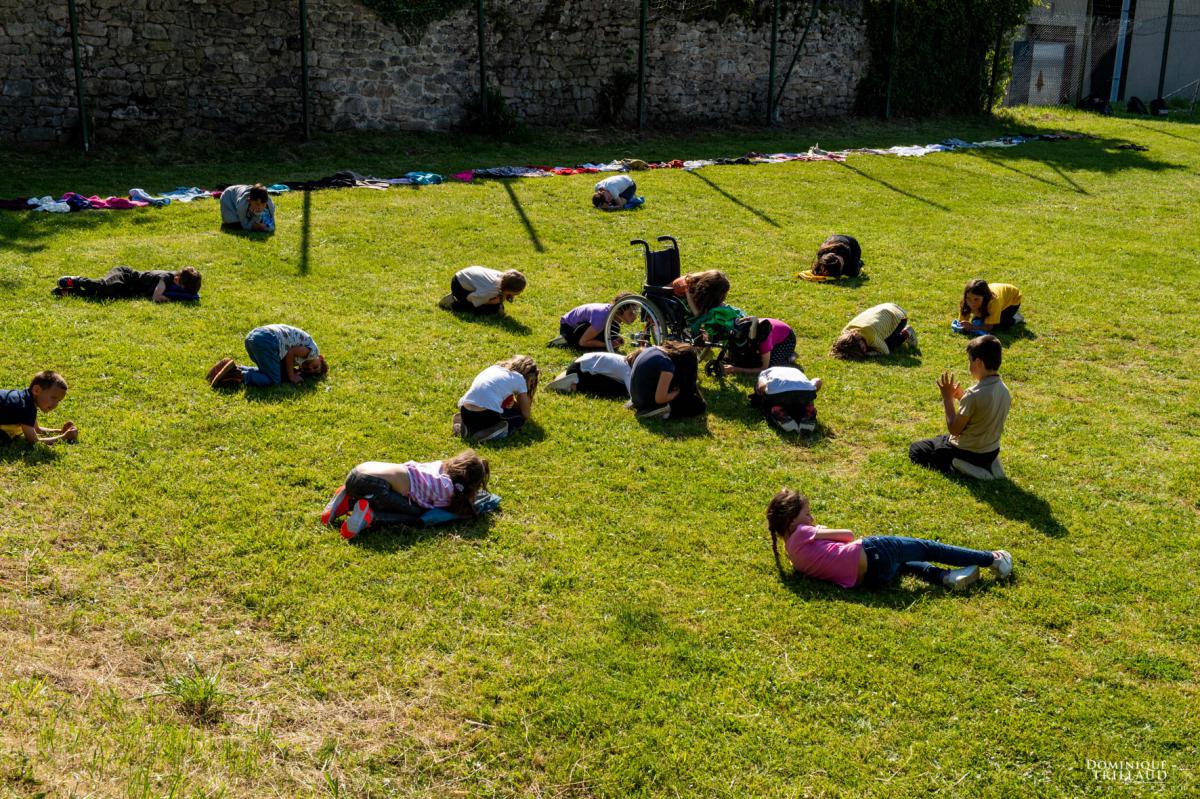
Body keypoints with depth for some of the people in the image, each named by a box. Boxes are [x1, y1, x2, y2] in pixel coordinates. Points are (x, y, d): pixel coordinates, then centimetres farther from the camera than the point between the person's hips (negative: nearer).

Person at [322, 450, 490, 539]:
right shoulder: (447, 488, 1)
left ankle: (348, 502, 12)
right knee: (418, 514, 4)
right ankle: (370, 516, -13)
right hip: (373, 485, -8)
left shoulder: (440, 465, 22)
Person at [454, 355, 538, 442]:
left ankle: (467, 426, 9)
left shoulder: (495, 367, 24)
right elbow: (526, 415, 13)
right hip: (486, 415, -6)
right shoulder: (519, 378, 8)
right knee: (520, 418, 20)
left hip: (465, 413, 6)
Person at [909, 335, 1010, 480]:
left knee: (915, 449, 13)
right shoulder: (1004, 390, -4)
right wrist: (961, 397, 2)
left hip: (968, 453, -7)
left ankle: (957, 467, -6)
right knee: (939, 440, 34)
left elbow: (954, 429, -19)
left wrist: (948, 398, -11)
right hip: (992, 452, 7)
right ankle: (986, 465, 11)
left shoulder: (974, 394, -29)